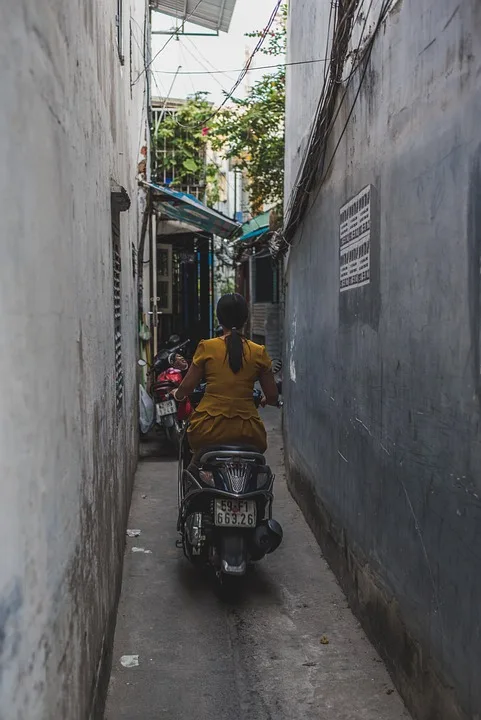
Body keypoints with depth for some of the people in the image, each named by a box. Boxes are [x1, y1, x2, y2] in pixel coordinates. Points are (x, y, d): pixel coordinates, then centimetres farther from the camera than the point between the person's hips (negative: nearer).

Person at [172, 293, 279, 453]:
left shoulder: (207, 347, 0)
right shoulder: (259, 352, 2)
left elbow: (187, 387, 4)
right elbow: (272, 397, 5)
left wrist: (177, 394, 26)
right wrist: (263, 400, 28)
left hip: (208, 430, 0)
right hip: (246, 433, 0)